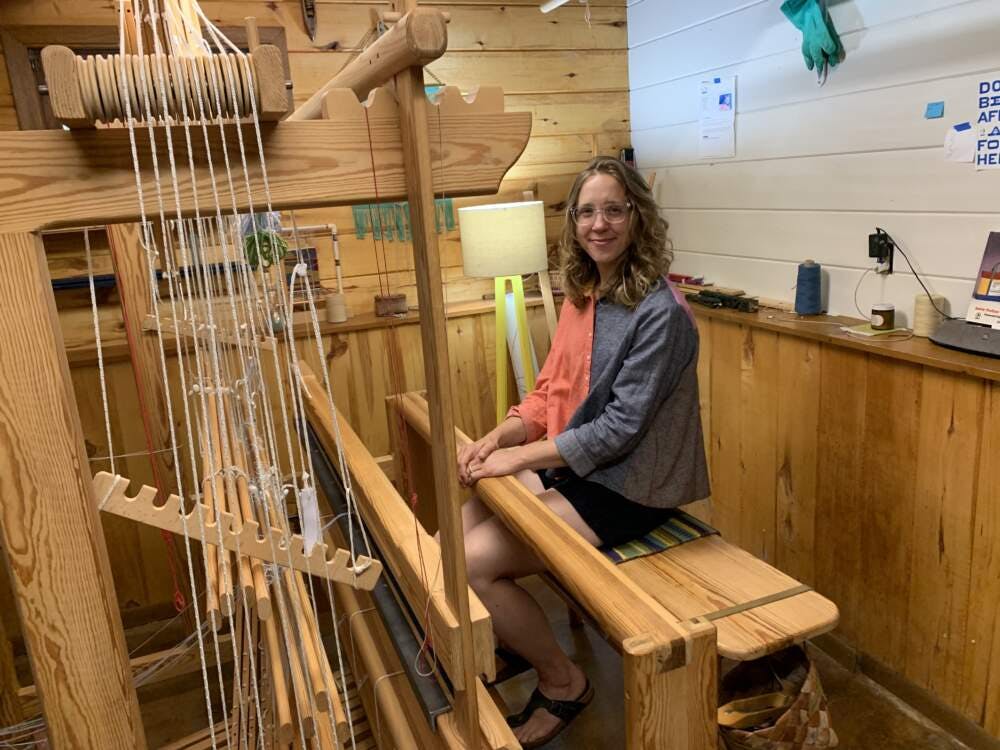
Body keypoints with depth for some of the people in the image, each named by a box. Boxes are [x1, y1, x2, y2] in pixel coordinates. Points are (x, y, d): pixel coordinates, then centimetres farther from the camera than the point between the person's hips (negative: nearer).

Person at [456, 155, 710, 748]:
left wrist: (519, 458, -20)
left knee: (473, 563, -13)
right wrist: (501, 436, -9)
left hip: (627, 485, -8)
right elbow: (551, 390, 8)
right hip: (569, 465, 8)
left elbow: (621, 427, -22)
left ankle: (563, 683, 11)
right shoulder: (583, 295, 5)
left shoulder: (661, 313, -20)